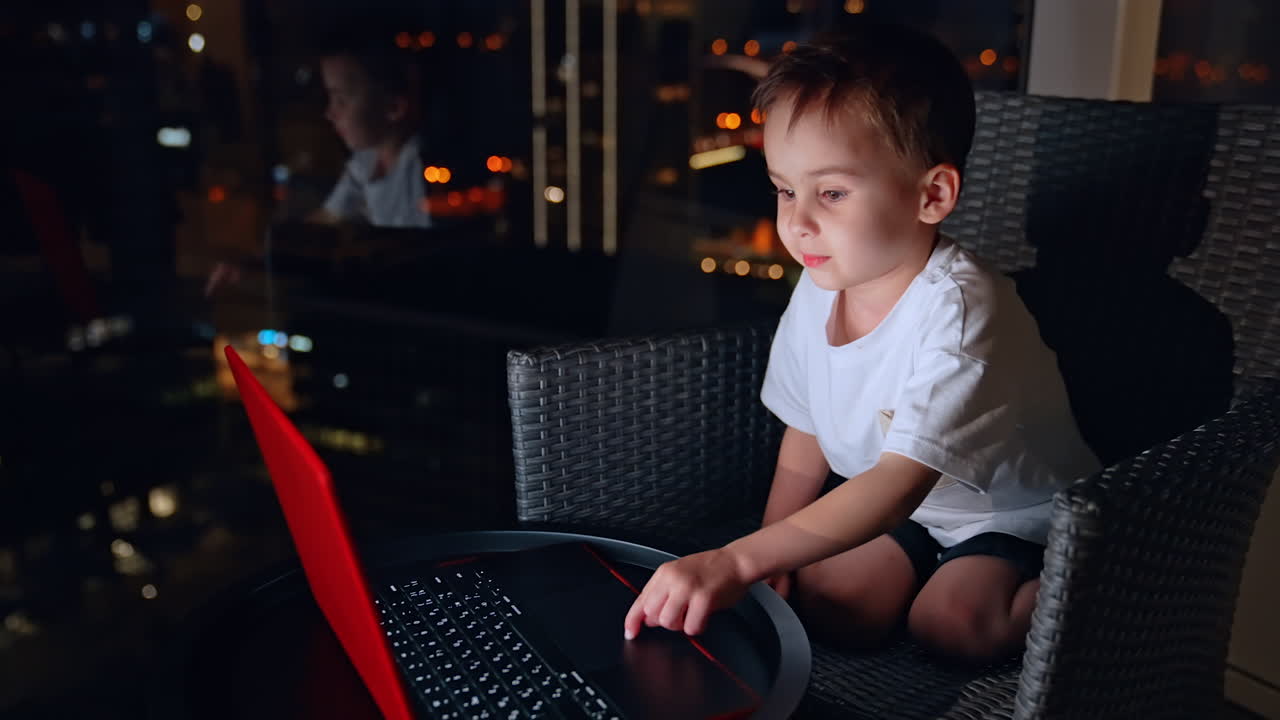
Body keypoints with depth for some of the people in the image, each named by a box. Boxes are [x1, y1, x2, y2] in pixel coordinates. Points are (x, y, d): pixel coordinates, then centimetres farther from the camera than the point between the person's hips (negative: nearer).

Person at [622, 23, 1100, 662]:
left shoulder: (954, 310, -33)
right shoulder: (817, 291, -11)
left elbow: (901, 481, -41)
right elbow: (805, 439, 3)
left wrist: (738, 561, -48)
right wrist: (770, 563, -3)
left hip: (1017, 514, -5)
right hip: (912, 504, 6)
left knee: (953, 621, -27)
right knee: (825, 603, -14)